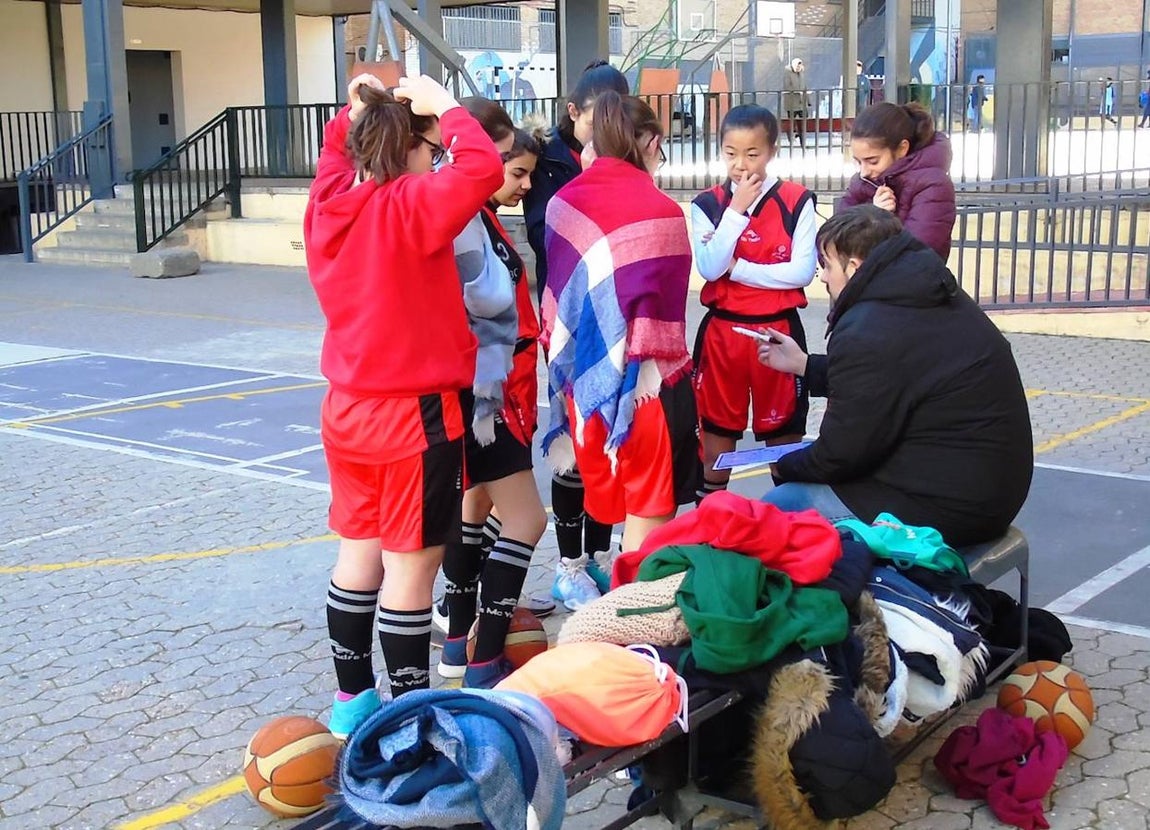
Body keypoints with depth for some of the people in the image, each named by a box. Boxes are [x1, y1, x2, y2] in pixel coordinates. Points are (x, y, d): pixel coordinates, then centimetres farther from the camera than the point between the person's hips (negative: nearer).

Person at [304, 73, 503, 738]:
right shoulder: (409, 208, -17)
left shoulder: (329, 205, 5)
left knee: (359, 552, 17)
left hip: (347, 408, 8)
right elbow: (482, 168, -29)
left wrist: (356, 110, 11)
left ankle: (352, 697, 29)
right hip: (416, 413, -8)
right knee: (411, 565, 1)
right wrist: (444, 107, -15)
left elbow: (336, 152, 26)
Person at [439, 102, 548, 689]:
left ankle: (459, 643, 28)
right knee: (525, 519, -8)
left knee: (476, 506, 16)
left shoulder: (485, 221, 13)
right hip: (483, 397, -11)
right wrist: (479, 402, -19)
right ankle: (484, 662, -2)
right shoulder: (464, 221, -17)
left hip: (496, 394, 11)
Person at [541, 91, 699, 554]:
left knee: (606, 493, 19)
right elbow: (658, 304, -14)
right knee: (650, 507, 6)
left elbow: (558, 291, 9)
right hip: (640, 378, -6)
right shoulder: (658, 211, -15)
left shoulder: (564, 201, 2)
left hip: (583, 372, 6)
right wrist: (654, 366, -4)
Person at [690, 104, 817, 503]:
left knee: (783, 430, 8)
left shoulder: (796, 201, -4)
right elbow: (709, 268, -12)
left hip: (778, 330, -1)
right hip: (721, 331, 2)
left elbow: (802, 272, -12)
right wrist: (736, 210, -15)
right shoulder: (708, 204, 1)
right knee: (716, 428, 10)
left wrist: (736, 268, -12)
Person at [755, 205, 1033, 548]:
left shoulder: (865, 333, -22)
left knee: (779, 504, -7)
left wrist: (785, 466, 4)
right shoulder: (939, 301, 9)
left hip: (942, 511, -10)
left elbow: (840, 454, -16)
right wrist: (803, 364, 27)